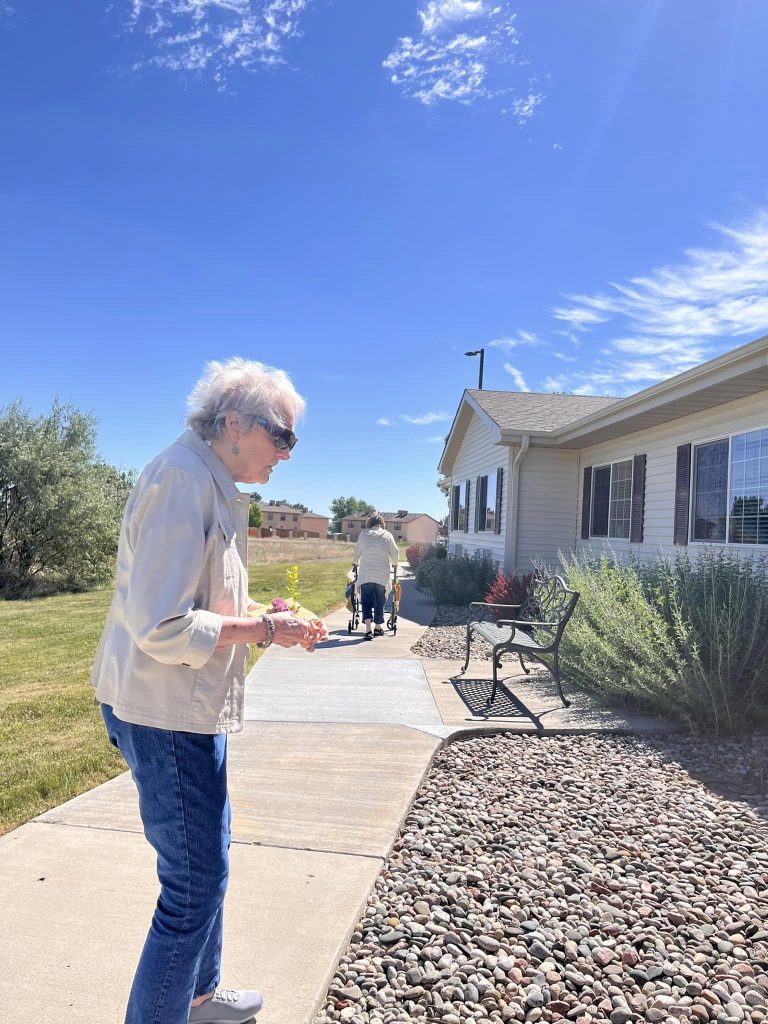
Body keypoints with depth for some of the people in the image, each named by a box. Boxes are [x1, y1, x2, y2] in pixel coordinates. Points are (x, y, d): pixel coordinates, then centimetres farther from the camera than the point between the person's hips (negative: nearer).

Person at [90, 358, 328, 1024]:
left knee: (207, 863, 24)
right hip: (166, 712, -11)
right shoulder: (183, 480, -22)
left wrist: (267, 620, 5)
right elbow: (163, 628, -27)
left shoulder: (214, 488, 11)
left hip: (192, 707, 11)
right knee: (196, 883, 2)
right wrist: (266, 630, -18)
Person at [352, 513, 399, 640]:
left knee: (366, 602, 5)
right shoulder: (387, 535, 3)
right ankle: (378, 627, 23)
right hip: (382, 574, 0)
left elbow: (357, 552, 14)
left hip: (365, 574, 0)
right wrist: (395, 564, 30)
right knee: (379, 602, 12)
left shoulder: (363, 534, 5)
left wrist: (356, 563, 34)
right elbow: (395, 553, 8)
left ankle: (368, 630, -7)